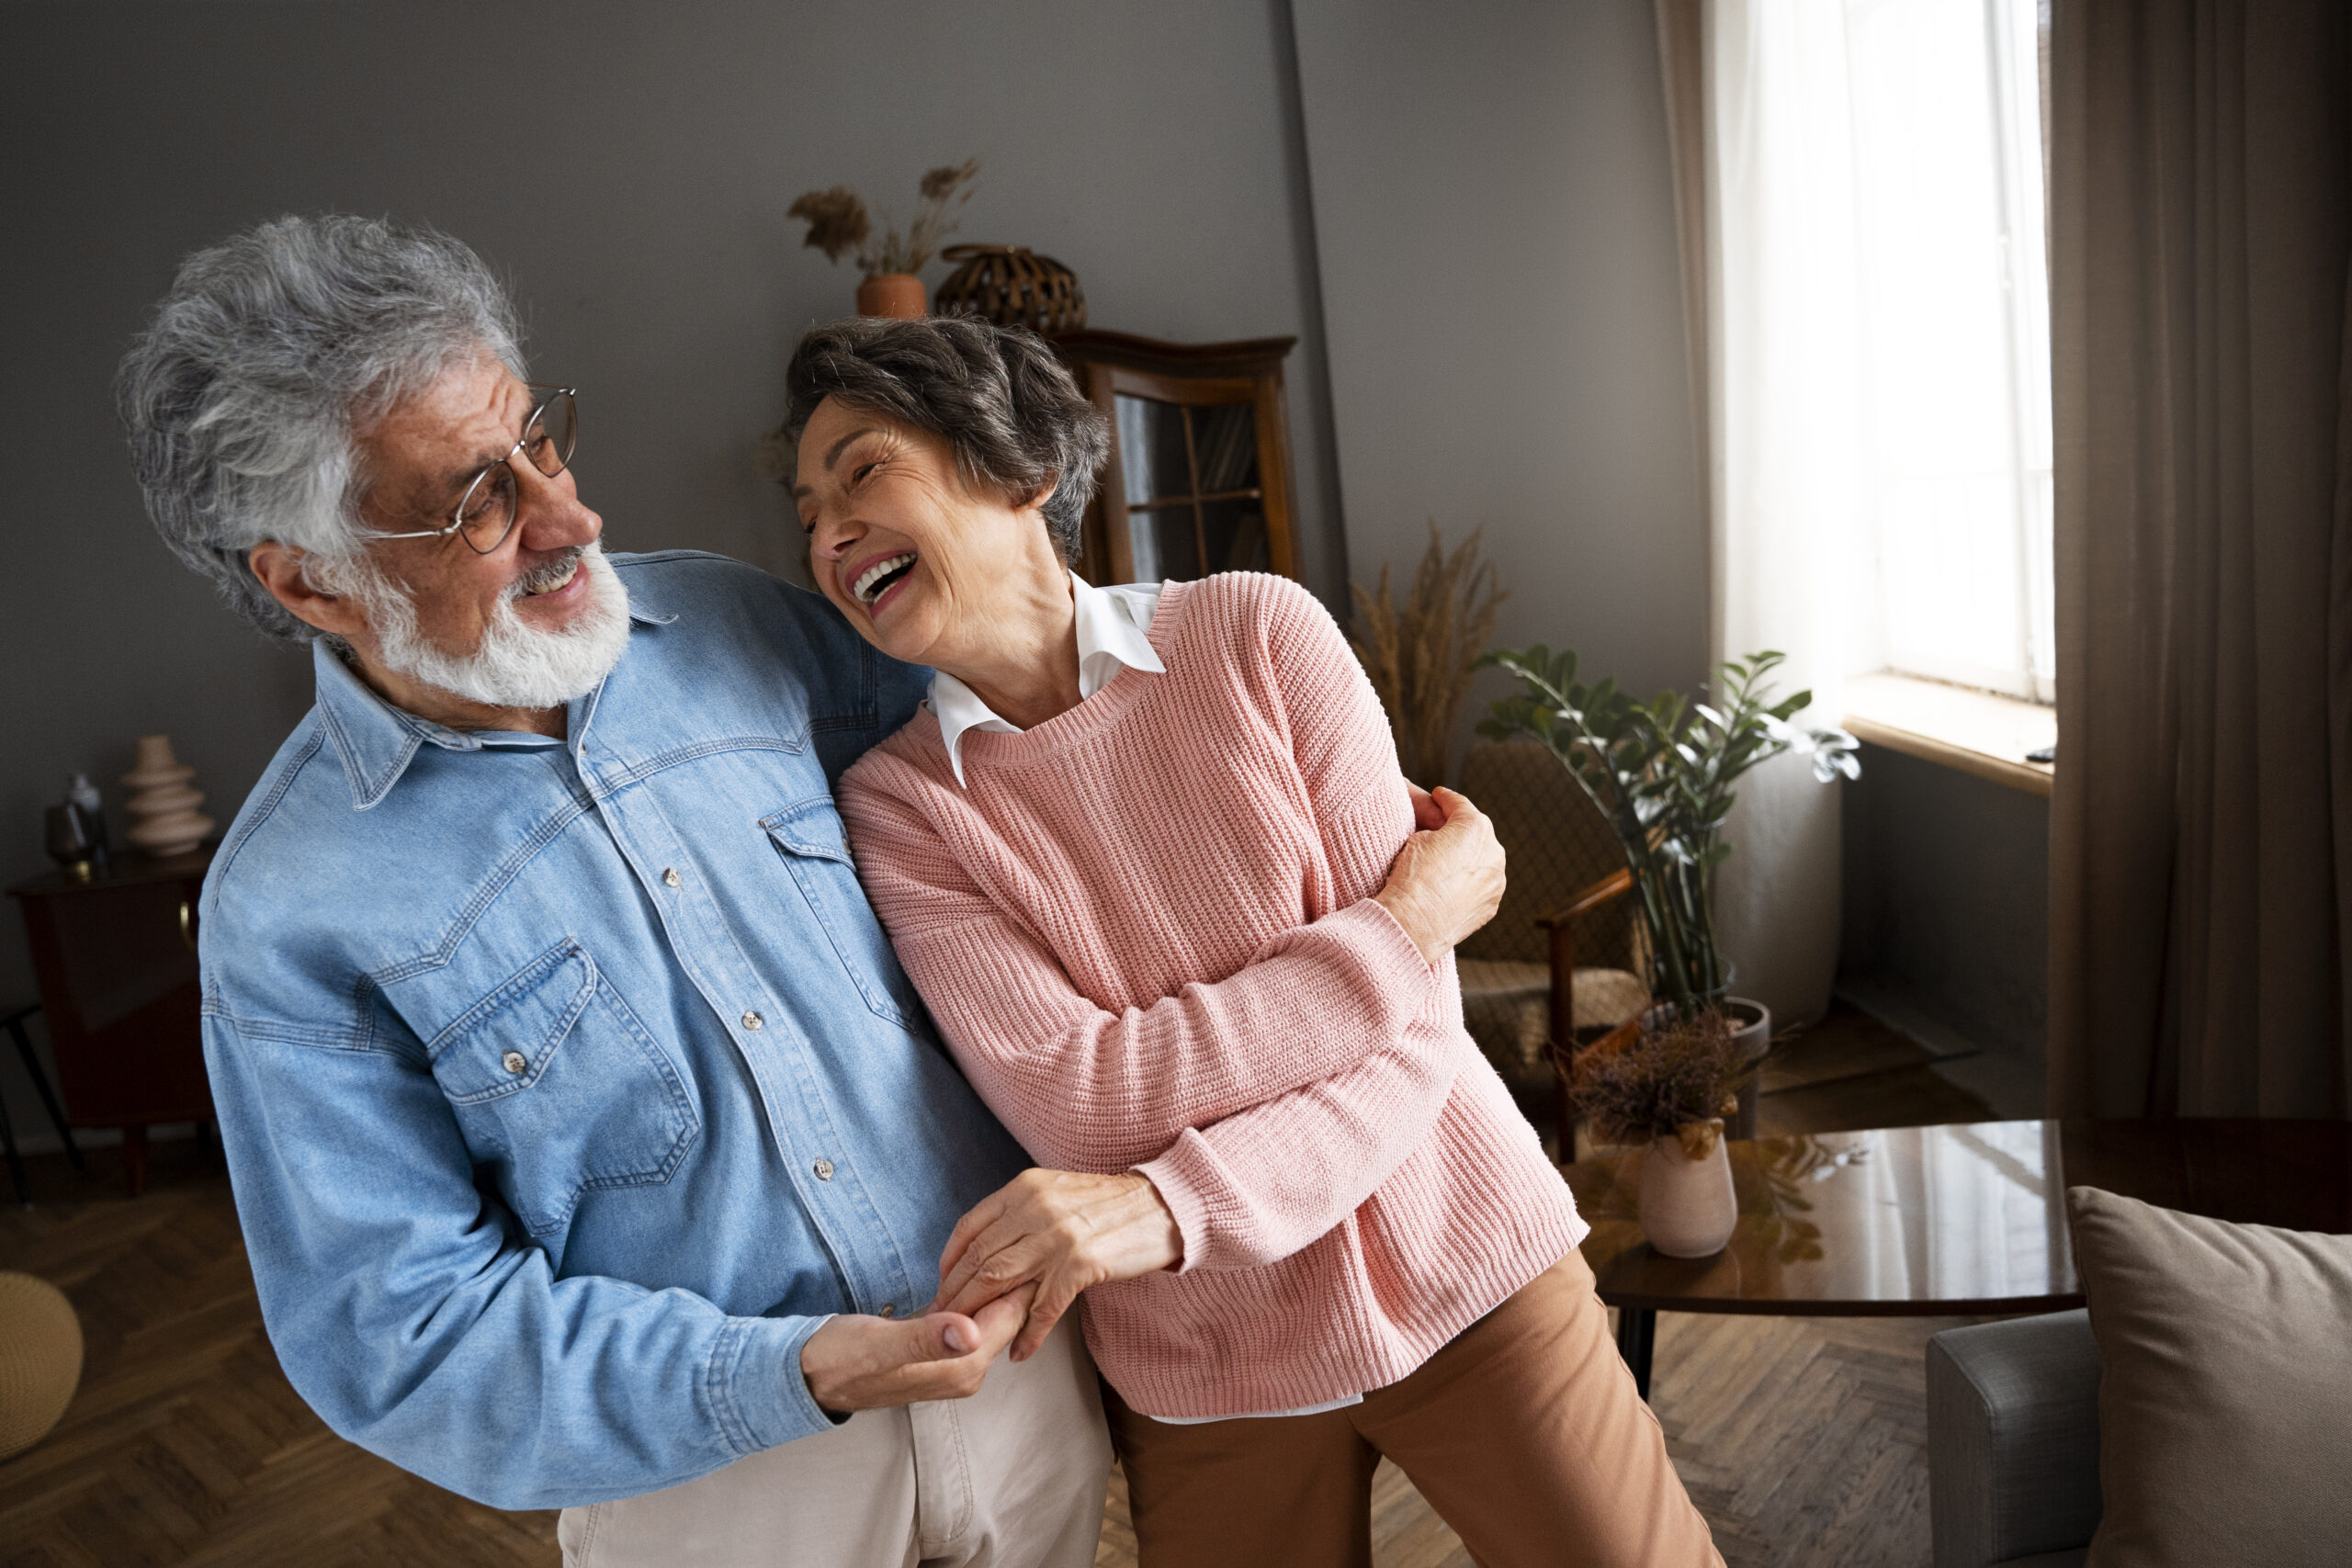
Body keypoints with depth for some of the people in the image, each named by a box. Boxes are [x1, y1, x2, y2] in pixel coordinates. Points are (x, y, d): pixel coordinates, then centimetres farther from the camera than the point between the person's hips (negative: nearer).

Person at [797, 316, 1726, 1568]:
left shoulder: (1257, 633, -10)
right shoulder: (894, 807, -8)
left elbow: (1417, 1024, -13)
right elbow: (1084, 1102, -19)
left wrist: (1172, 1206, -27)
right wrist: (1411, 924, -20)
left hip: (1464, 1273, 0)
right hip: (1205, 1367, 1)